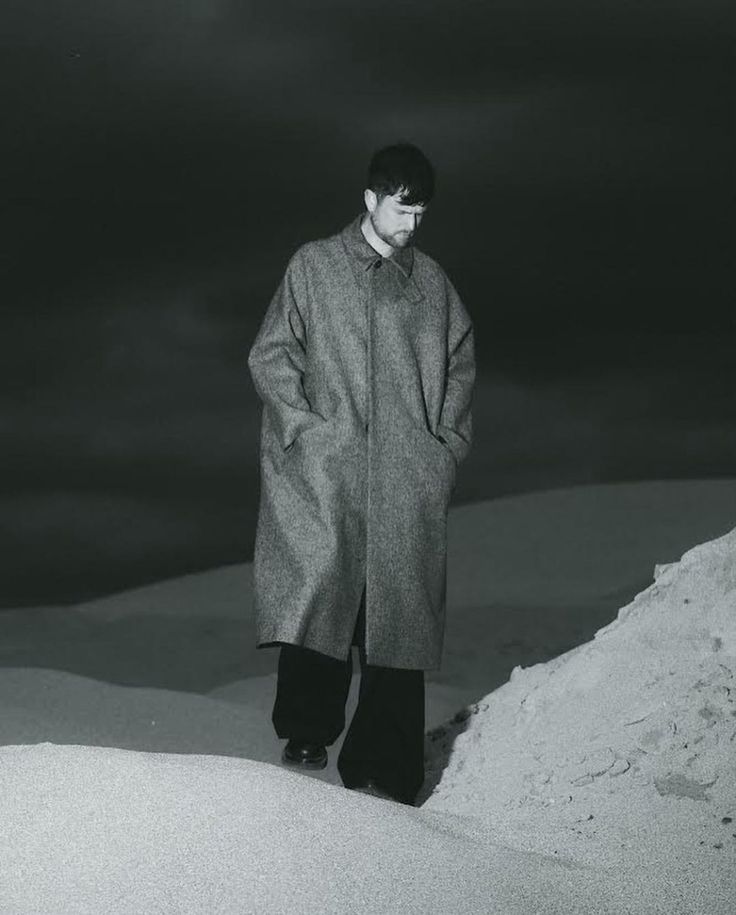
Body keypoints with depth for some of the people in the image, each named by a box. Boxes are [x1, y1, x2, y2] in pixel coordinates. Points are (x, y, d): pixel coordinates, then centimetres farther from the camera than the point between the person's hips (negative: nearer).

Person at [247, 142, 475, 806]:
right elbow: (271, 355, 6)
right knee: (318, 593, -16)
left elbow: (461, 363, 21)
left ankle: (383, 772, -3)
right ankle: (307, 735, -2)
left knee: (398, 615, -4)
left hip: (410, 475, 2)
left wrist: (450, 440, 9)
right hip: (326, 465, -2)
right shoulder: (315, 266, 8)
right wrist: (303, 425, -6)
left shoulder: (431, 281, 16)